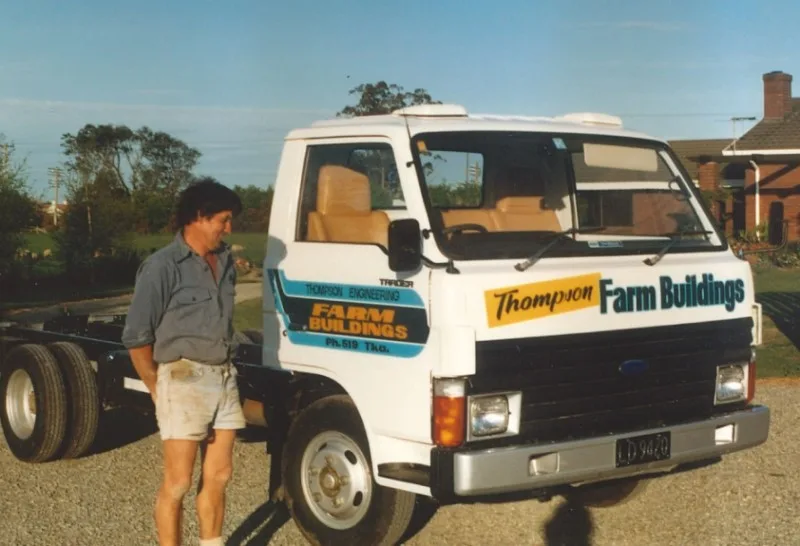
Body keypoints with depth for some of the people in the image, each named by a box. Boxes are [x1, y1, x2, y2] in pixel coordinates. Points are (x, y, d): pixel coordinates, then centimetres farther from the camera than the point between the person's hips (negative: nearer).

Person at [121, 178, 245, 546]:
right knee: (178, 483, 0)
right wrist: (158, 390, -3)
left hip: (224, 377, 7)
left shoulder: (225, 261, 10)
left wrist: (227, 370, 8)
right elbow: (136, 337, -9)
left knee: (218, 475, 13)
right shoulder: (163, 266, -10)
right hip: (183, 380, -7)